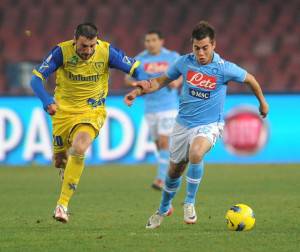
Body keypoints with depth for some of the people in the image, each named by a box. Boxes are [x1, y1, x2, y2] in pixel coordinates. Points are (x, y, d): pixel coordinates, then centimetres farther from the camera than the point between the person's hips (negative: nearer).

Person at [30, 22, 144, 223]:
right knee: (60, 161, 9)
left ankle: (63, 204, -23)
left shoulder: (106, 51, -15)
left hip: (93, 111, -1)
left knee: (79, 149, -28)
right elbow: (36, 78, -18)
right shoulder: (62, 52, -17)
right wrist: (48, 101, -35)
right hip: (64, 110, 2)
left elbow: (135, 68, -8)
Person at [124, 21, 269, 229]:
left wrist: (262, 102, 17)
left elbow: (249, 79, 3)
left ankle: (190, 203, -18)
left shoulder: (225, 69, -16)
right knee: (175, 170, 14)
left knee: (196, 153, -35)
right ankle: (164, 209, 41)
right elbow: (162, 81, 9)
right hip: (184, 123, 4)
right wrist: (139, 91, -4)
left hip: (209, 125, -4)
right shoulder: (184, 62, -7)